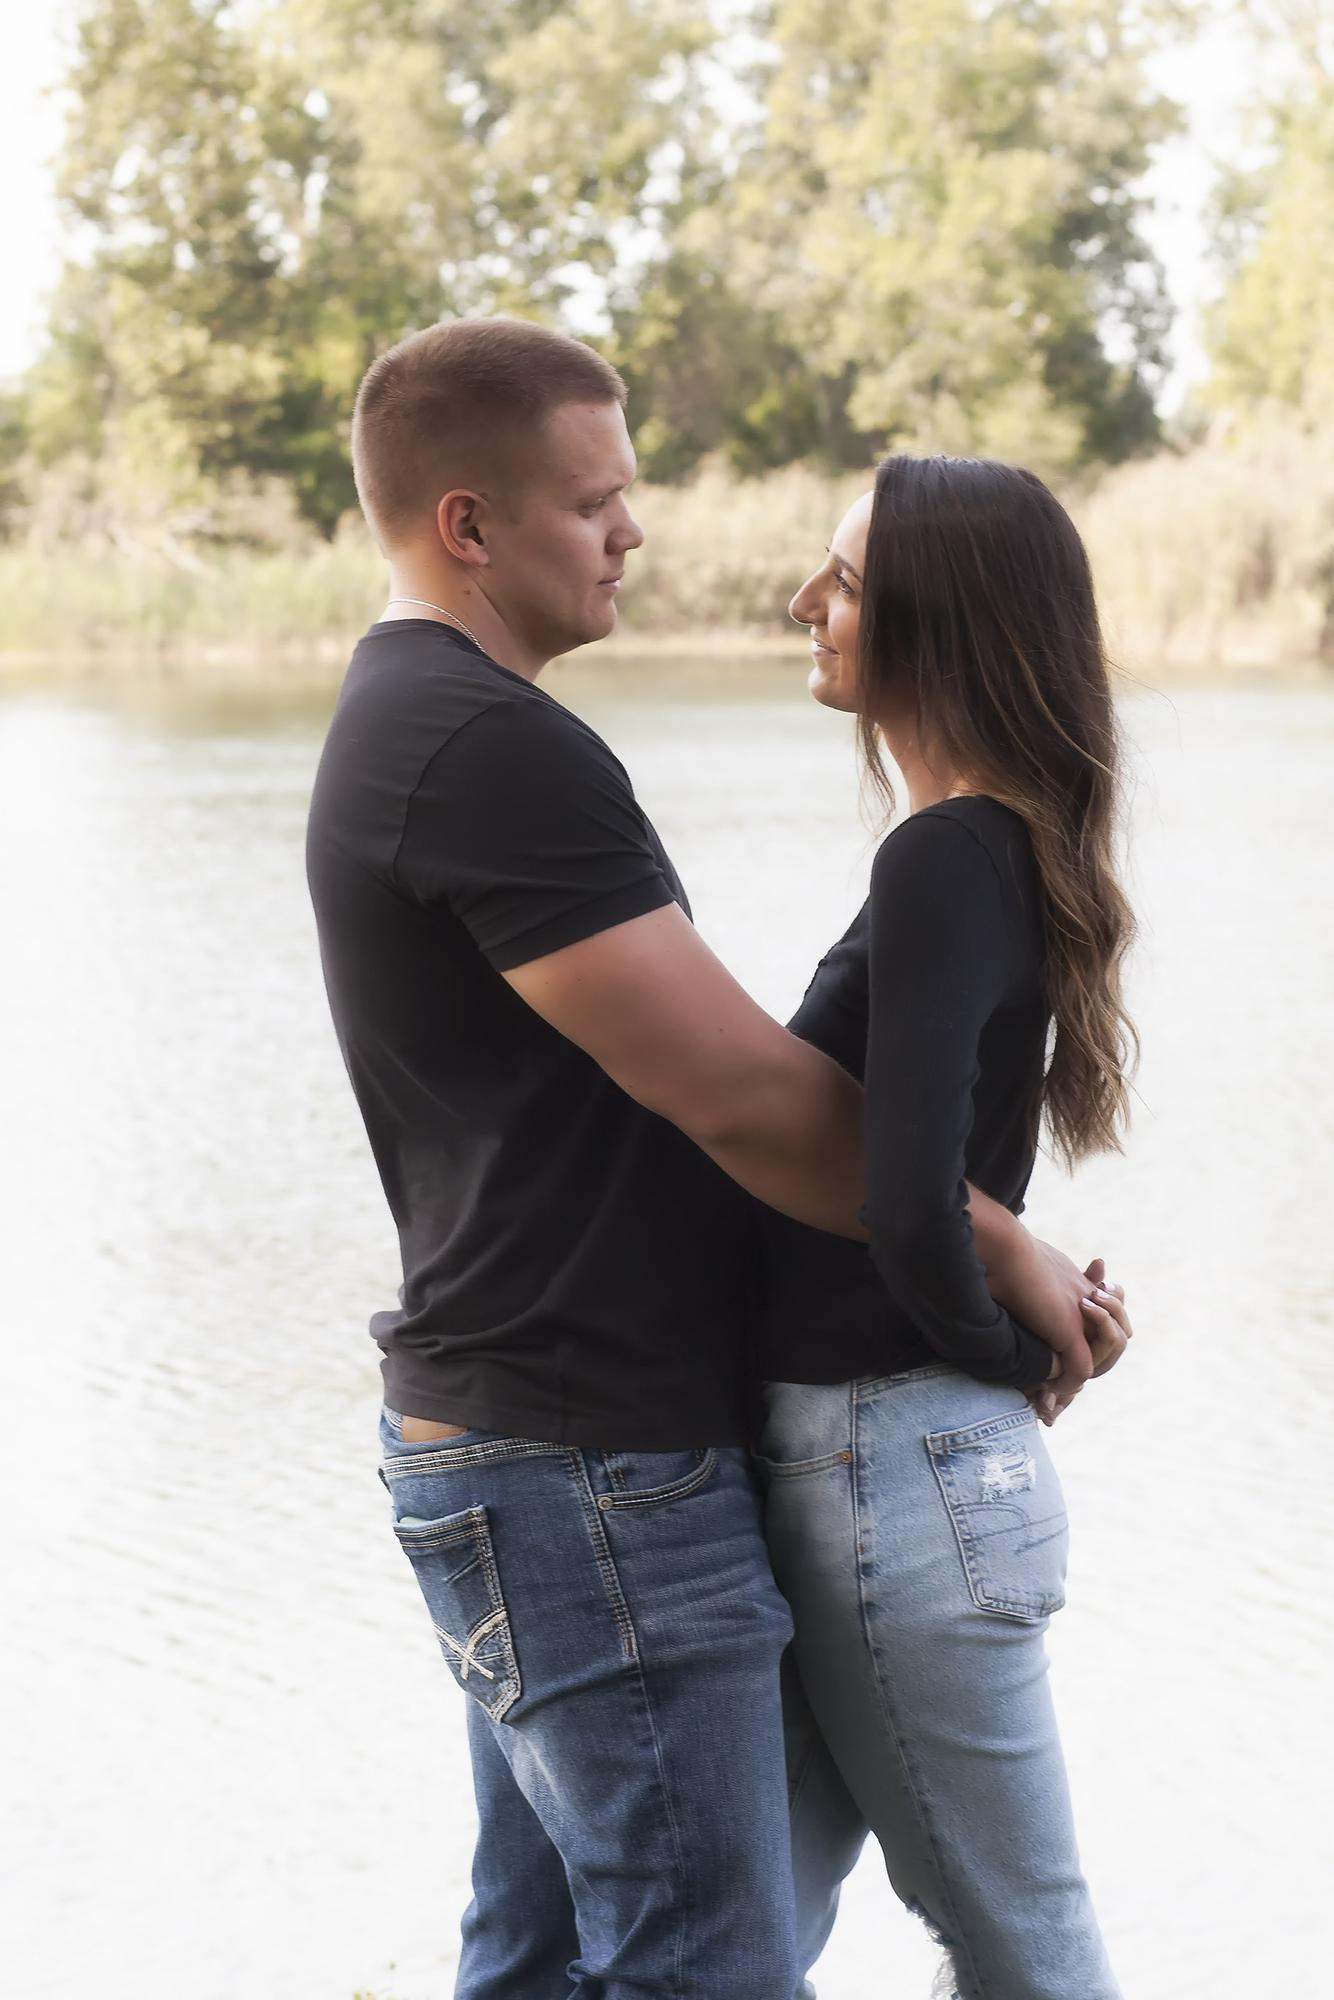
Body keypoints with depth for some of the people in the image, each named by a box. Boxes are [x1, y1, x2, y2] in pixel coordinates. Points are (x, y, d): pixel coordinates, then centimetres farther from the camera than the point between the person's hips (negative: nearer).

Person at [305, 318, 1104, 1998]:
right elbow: (743, 1097, -21)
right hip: (597, 1477, -10)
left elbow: (667, 1080, 17)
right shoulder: (494, 746, -20)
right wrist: (1006, 1251, -7)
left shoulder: (405, 723, 13)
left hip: (498, 1440, 10)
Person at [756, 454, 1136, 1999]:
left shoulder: (945, 859, -20)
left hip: (896, 1468, -9)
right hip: (869, 1451, 9)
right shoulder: (997, 842, 10)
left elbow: (909, 1205, -27)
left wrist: (1005, 1352, -10)